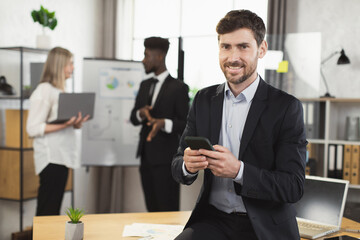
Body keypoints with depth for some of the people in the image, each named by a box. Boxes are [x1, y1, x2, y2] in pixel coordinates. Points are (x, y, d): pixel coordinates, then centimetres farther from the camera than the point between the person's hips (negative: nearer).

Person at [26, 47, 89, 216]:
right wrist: (63, 125, -23)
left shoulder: (59, 90, 17)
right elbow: (33, 128, -16)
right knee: (47, 212, -7)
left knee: (54, 209, 10)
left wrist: (74, 124, 3)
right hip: (50, 158, -9)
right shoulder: (44, 91, -11)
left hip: (62, 157, 9)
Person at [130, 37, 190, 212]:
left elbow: (185, 124, -8)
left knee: (168, 210, -5)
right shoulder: (145, 85, 16)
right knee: (152, 209, 12)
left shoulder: (178, 87, -6)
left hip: (166, 158, -7)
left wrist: (164, 123, -26)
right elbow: (133, 118, 16)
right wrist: (141, 113, -7)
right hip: (146, 156, 7)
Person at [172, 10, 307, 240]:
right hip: (213, 219, 2)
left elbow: (294, 187, -11)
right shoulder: (204, 100, 7)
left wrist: (238, 170, -25)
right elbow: (177, 167, 8)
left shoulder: (286, 107, -6)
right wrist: (188, 166, -16)